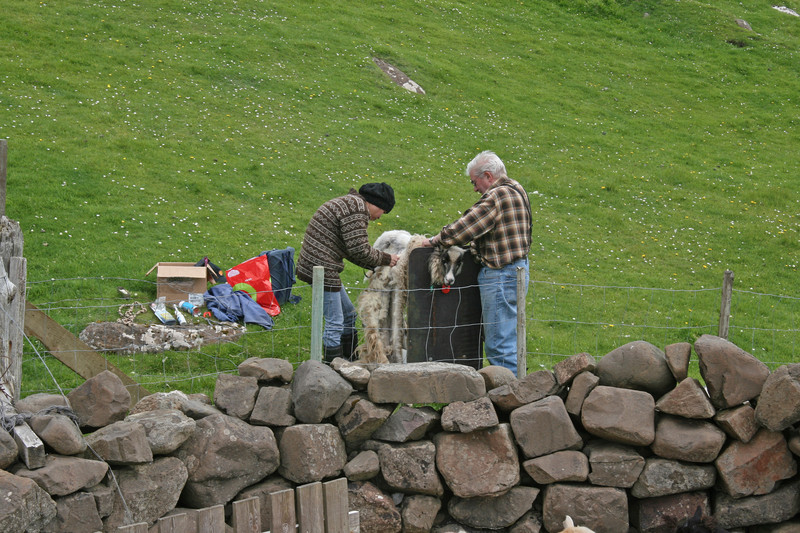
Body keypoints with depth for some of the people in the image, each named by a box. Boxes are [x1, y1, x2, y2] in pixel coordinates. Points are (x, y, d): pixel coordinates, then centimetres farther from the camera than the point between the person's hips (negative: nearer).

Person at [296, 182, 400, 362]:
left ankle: (351, 359, 31)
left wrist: (376, 266, 18)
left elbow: (352, 250, 23)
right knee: (335, 322, -6)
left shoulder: (348, 204, 20)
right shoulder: (357, 208, -15)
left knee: (348, 314, 21)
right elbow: (359, 249, -18)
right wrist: (385, 259, -4)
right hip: (322, 268, -11)